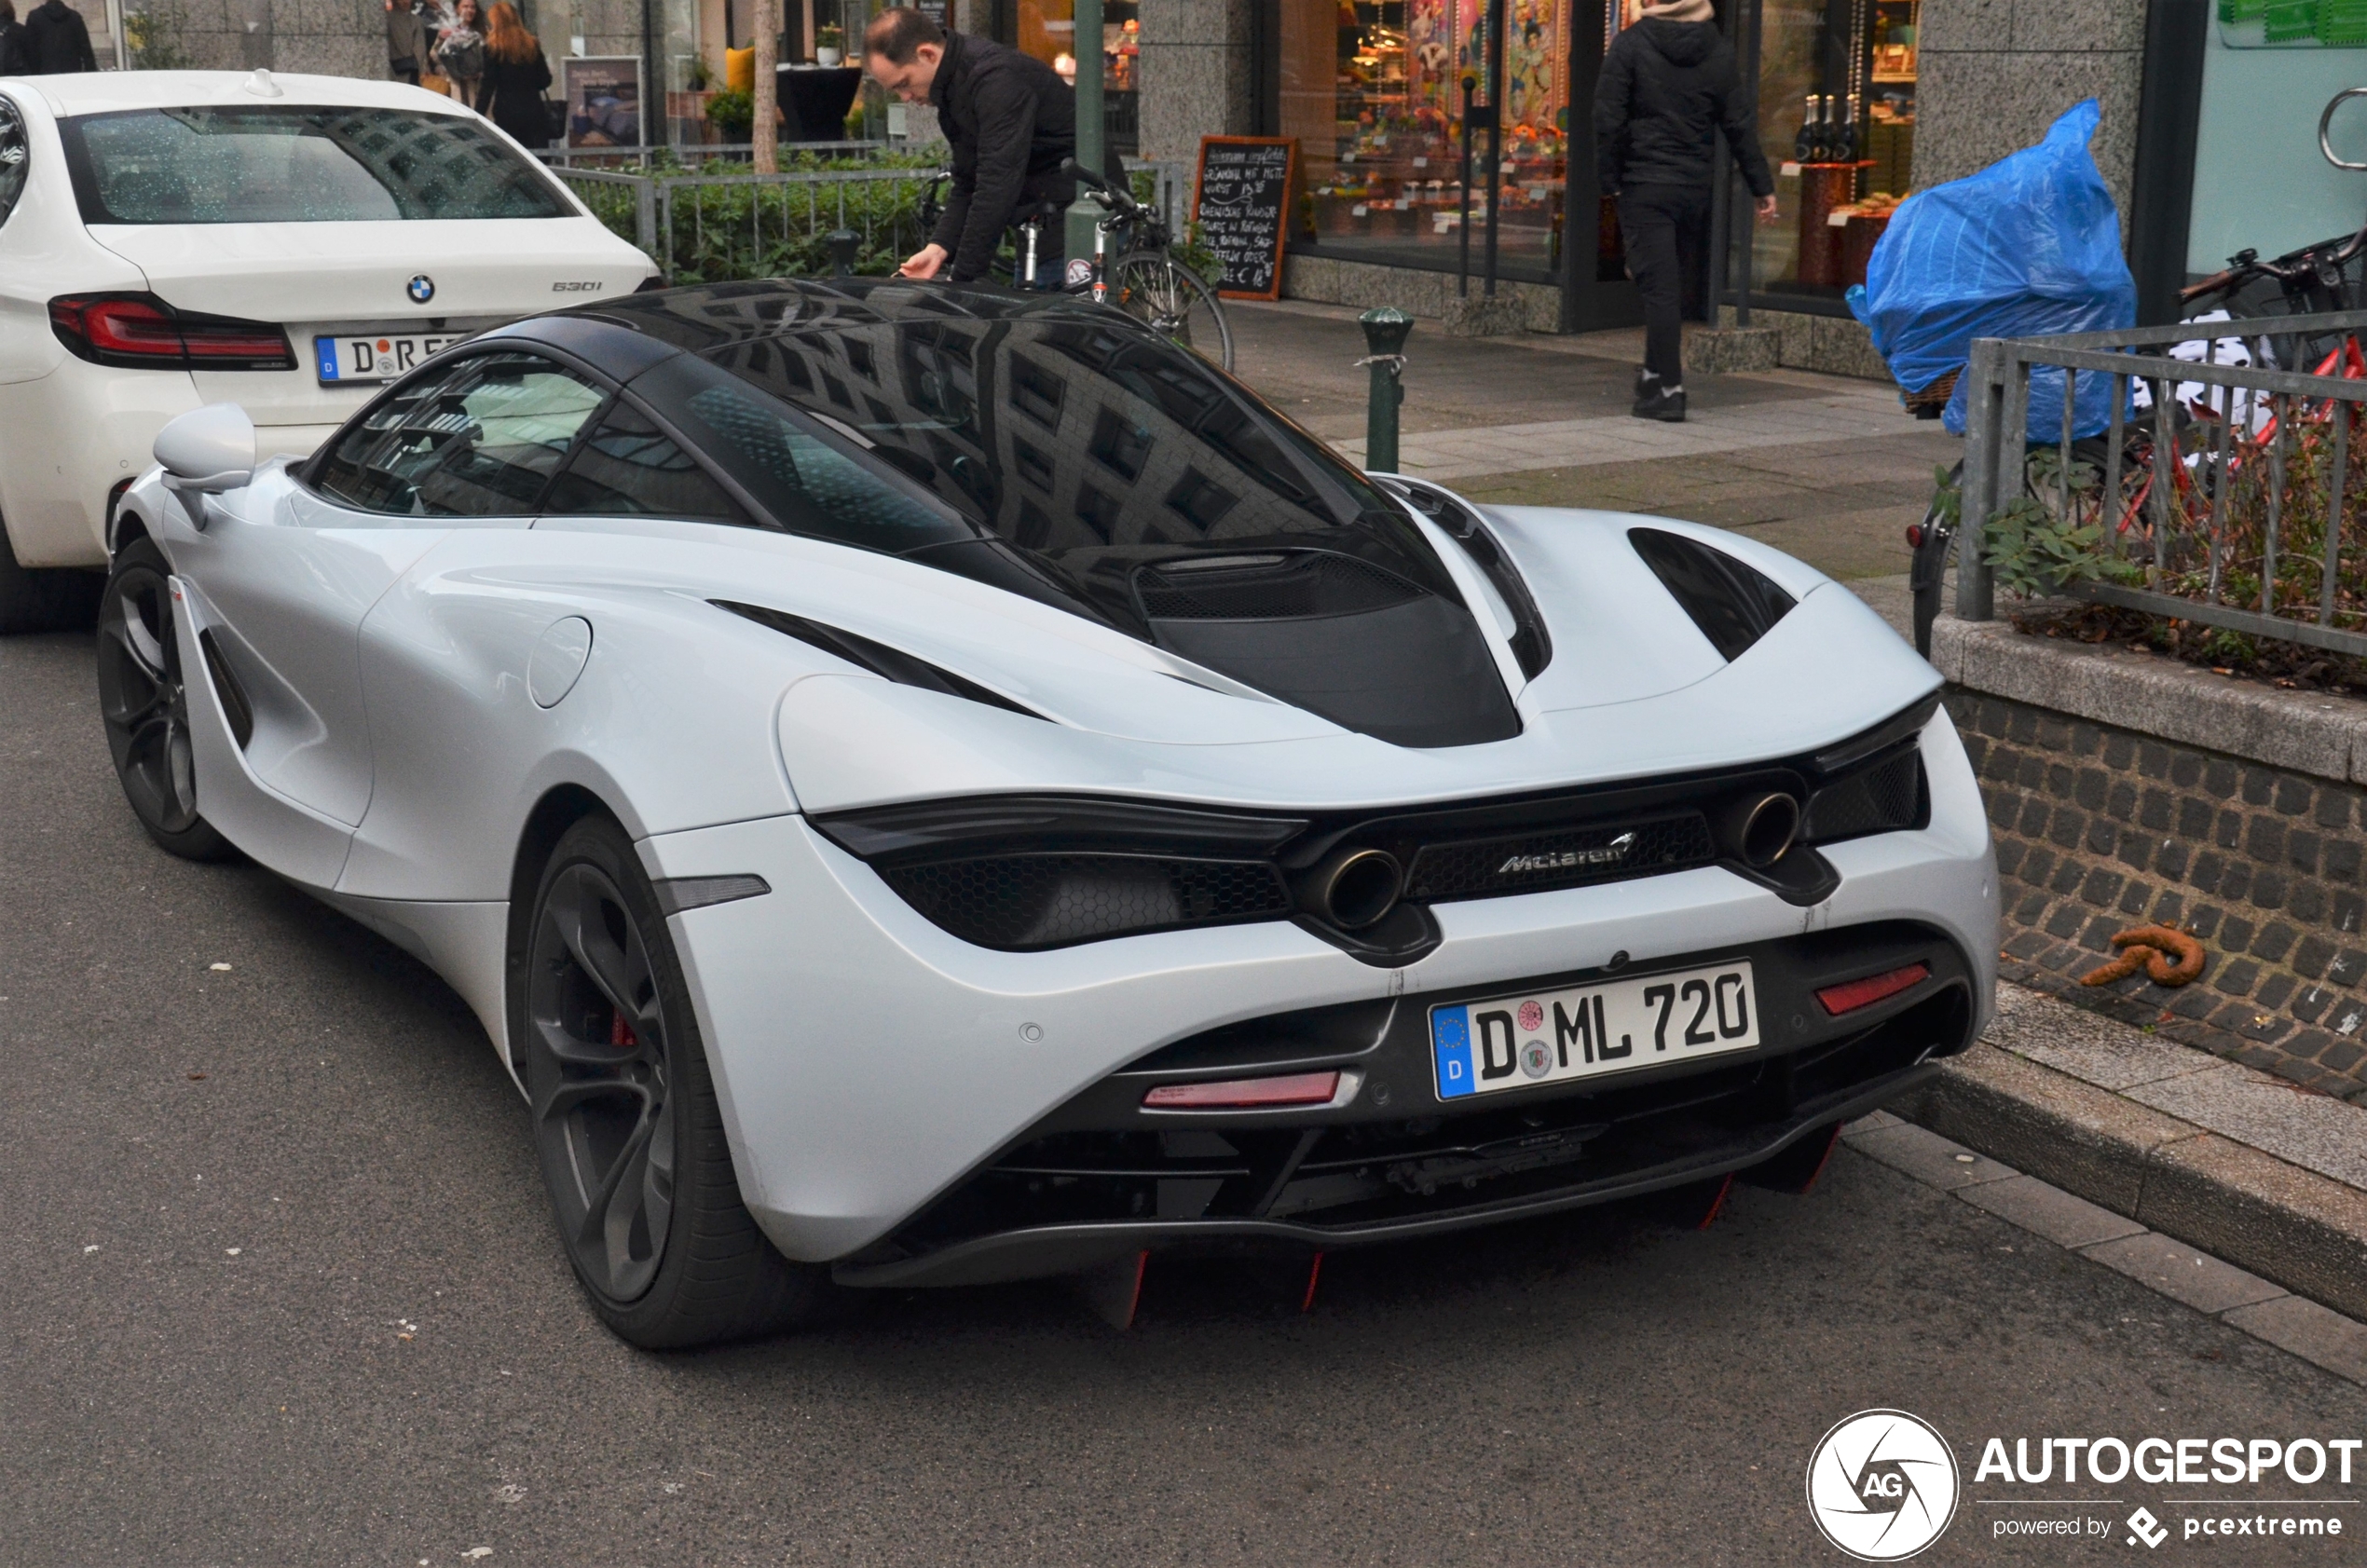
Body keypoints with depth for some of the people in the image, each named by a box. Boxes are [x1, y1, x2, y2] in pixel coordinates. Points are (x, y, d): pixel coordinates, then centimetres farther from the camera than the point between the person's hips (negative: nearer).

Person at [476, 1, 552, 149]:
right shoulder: (532, 45, 7)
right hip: (534, 112, 3)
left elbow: (488, 86, -9)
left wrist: (477, 117, -7)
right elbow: (545, 81, 8)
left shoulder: (493, 48, -5)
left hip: (507, 115, -3)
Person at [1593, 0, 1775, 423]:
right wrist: (1762, 186, 9)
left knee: (1658, 285, -5)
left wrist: (1609, 178, -2)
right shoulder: (1718, 51, 4)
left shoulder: (1630, 44, -8)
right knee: (1675, 282, 17)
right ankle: (1657, 373, 25)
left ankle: (1668, 389, -8)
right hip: (1696, 185, 4)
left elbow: (1608, 119, -11)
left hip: (1644, 185, -4)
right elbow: (1739, 125, 5)